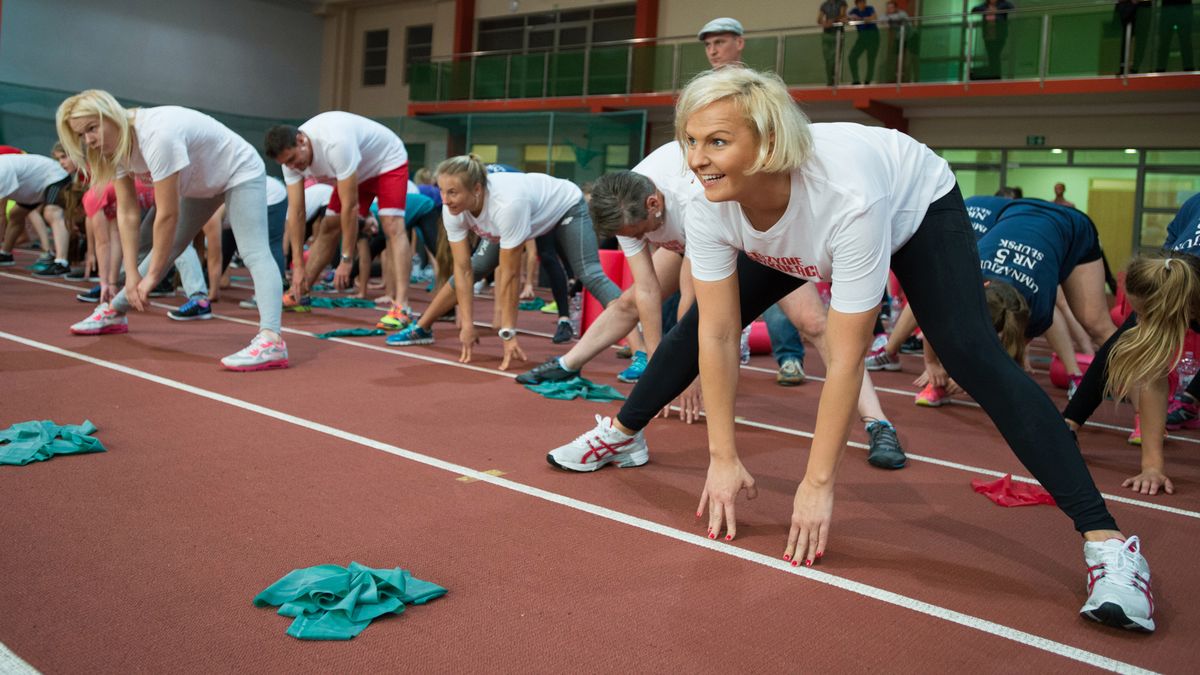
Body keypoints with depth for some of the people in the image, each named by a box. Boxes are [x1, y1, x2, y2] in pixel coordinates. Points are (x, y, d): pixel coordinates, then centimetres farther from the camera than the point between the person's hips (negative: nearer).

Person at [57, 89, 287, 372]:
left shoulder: (157, 136, -36)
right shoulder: (116, 143, -10)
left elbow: (168, 214, -33)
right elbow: (126, 212, -9)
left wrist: (152, 276, -25)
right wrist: (132, 274, -15)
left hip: (241, 172, -9)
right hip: (201, 183, 9)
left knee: (254, 253, -28)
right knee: (167, 246, 18)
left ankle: (271, 340, -45)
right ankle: (114, 312, 35)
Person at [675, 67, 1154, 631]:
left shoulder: (847, 195, -46)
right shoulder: (709, 205, -32)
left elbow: (846, 358, -40)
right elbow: (717, 335, -26)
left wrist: (818, 483, -35)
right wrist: (723, 457, -23)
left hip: (917, 204, -5)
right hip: (804, 247, 5)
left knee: (971, 354, -25)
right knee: (695, 320, -2)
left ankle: (1107, 541, -23)